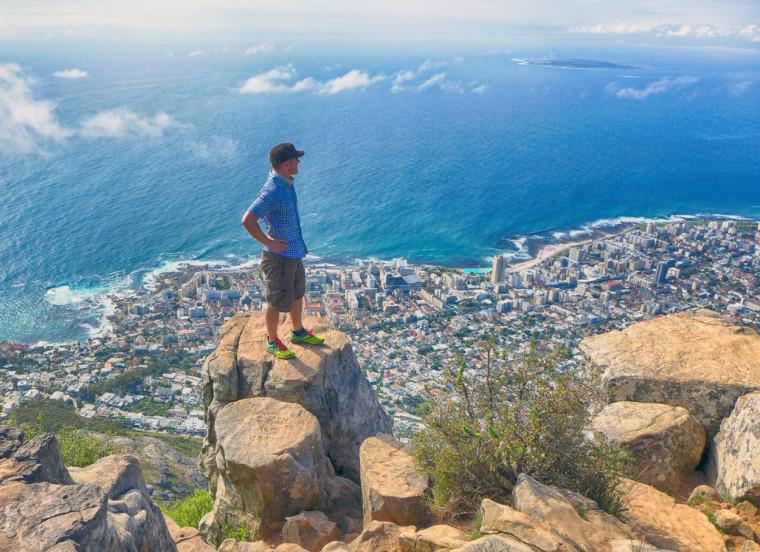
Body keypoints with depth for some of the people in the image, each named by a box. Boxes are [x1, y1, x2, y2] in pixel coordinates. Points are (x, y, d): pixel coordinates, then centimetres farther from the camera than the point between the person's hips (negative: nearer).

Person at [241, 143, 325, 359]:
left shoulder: (286, 183, 3)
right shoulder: (273, 191, -27)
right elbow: (247, 221, -33)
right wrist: (268, 242, -21)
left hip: (294, 252, 9)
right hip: (280, 256, -9)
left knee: (297, 294, 24)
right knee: (278, 302, 8)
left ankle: (298, 332, 43)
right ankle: (273, 341, 27)